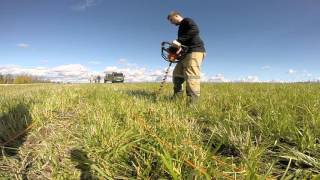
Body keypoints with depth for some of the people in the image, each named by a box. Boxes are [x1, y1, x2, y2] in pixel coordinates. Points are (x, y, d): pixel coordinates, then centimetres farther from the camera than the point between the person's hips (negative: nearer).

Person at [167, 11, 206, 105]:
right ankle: (176, 99, 12)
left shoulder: (187, 21, 2)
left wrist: (178, 40, -20)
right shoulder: (181, 27, 29)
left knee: (191, 76, -20)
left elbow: (195, 30, -19)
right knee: (177, 74, 7)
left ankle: (192, 104, -22)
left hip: (195, 51, -10)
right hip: (186, 53, 10)